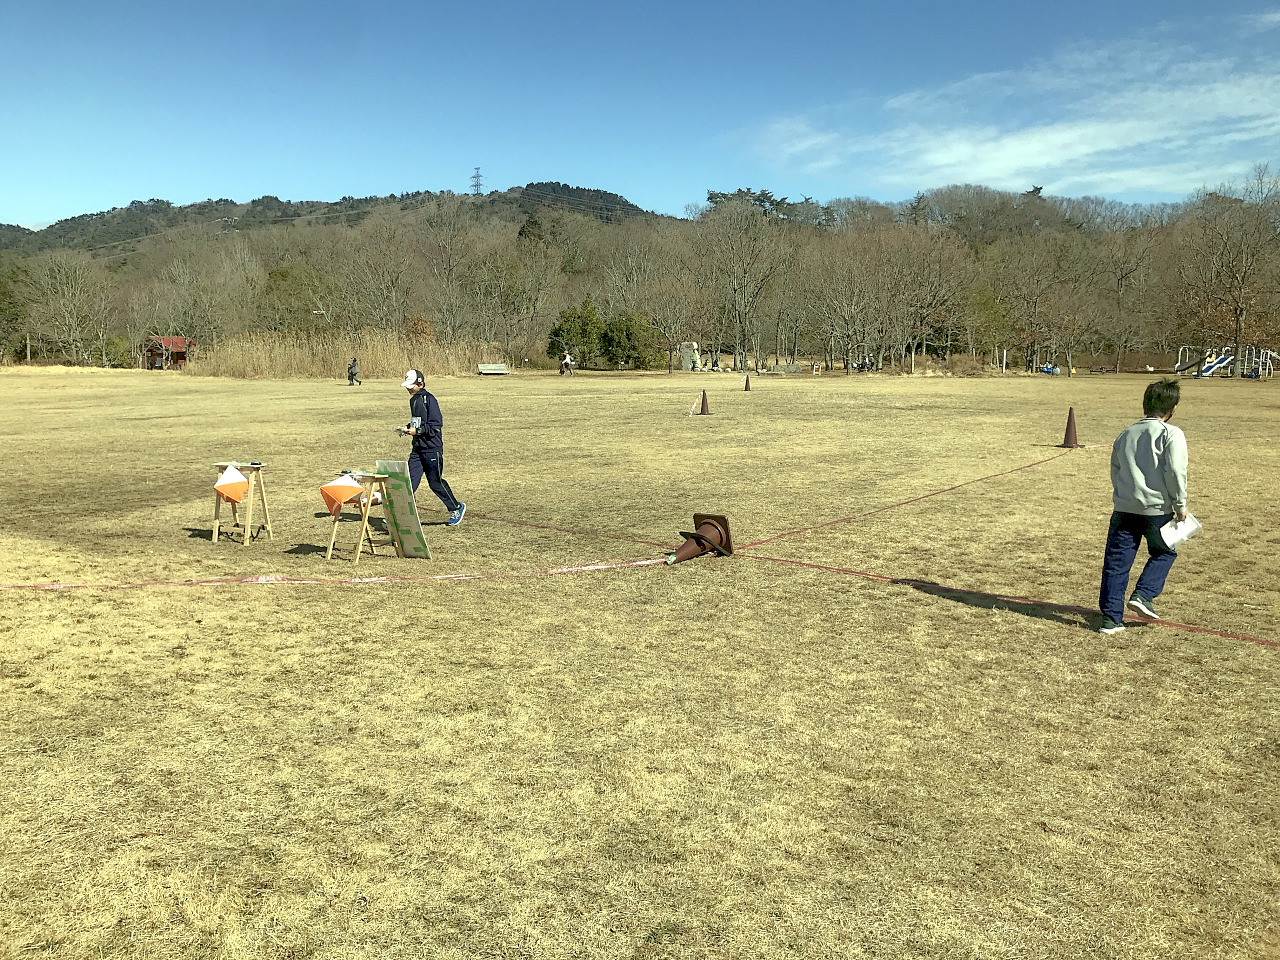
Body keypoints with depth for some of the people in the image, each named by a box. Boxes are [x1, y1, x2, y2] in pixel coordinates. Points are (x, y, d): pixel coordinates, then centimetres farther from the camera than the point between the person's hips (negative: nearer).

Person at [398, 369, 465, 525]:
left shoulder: (429, 400, -13)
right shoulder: (413, 400, 14)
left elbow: (436, 425, -17)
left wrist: (417, 431, -18)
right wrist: (408, 427, 8)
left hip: (432, 449, -8)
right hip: (417, 449, 8)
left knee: (435, 482, 1)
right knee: (410, 480, 0)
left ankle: (457, 508, 19)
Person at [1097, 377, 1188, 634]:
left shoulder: (1125, 435, 13)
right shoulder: (1172, 434, -4)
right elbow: (1175, 472, -13)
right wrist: (1180, 505, -4)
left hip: (1124, 508, 4)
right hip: (1157, 509, -4)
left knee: (1116, 562, 5)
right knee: (1164, 553, 21)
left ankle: (1111, 617, 4)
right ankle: (1143, 594, 5)